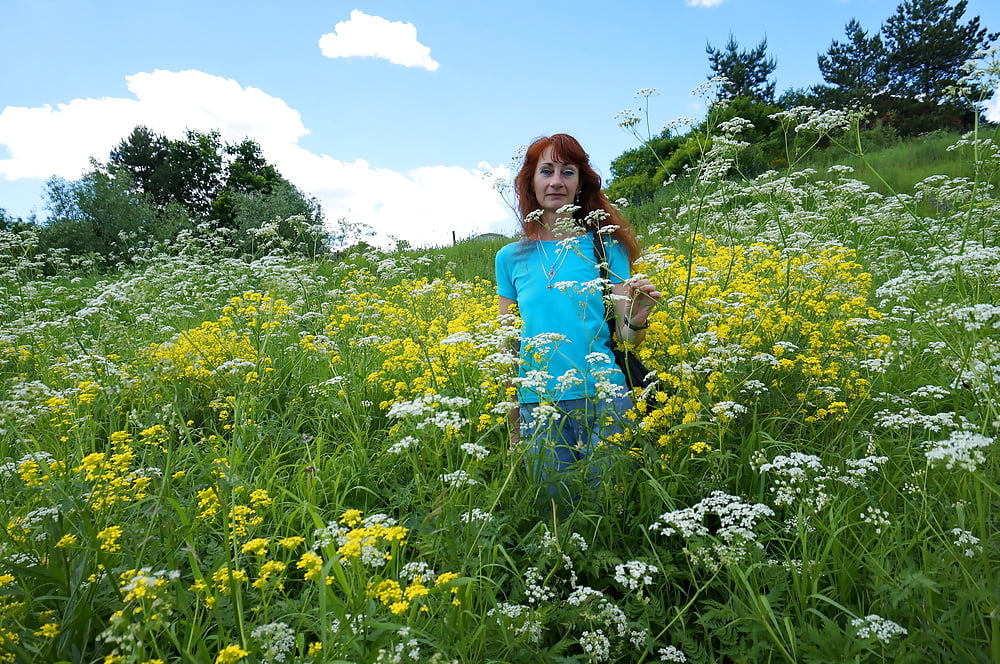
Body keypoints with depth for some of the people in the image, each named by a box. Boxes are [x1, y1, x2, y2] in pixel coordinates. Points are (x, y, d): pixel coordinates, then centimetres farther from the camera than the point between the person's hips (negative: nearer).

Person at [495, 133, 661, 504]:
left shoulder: (604, 245, 1)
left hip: (603, 396, -1)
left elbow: (626, 339, 2)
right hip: (538, 406, 2)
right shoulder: (510, 258, 7)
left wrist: (636, 321, -21)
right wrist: (512, 426, 7)